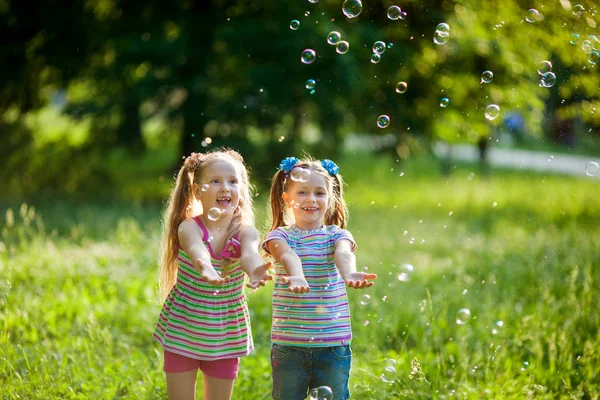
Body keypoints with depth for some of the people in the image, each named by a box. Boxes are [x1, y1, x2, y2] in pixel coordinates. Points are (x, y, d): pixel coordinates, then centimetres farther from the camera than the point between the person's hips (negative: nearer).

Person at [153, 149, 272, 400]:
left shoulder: (246, 232, -9)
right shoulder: (189, 227, -14)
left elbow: (249, 253, -33)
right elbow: (196, 249, -38)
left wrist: (254, 270, -59)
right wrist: (204, 268, -63)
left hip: (225, 334, 1)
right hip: (182, 330, -1)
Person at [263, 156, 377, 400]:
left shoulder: (337, 235, 4)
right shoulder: (280, 236, 1)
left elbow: (344, 254, -19)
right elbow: (288, 255, -22)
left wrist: (349, 273, -44)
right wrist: (296, 277, -46)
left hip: (333, 345, 0)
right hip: (289, 345, 0)